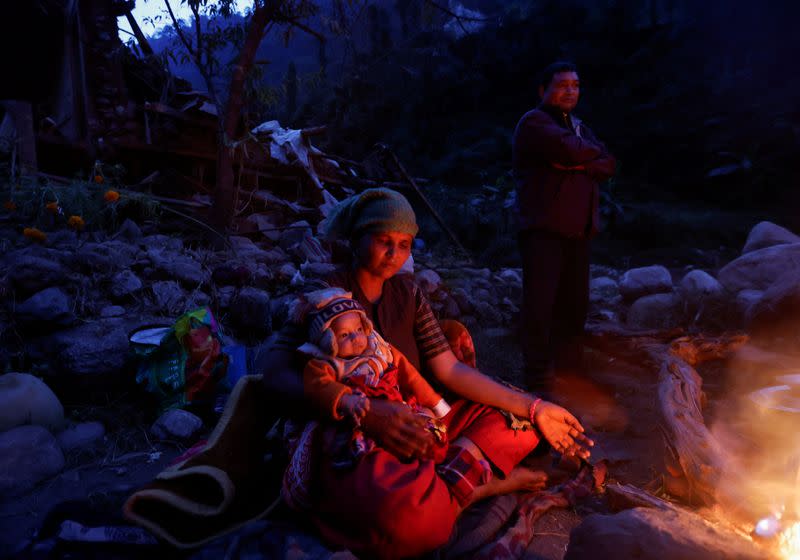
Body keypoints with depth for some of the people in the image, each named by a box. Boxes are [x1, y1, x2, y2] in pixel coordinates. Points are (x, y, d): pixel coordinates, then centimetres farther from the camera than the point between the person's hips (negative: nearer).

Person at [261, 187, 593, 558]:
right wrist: (365, 413, -36)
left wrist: (535, 409, -5)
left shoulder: (407, 293, 9)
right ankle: (475, 480, -10)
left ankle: (449, 482, -20)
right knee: (402, 508, -38)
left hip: (416, 424, 7)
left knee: (518, 419, 0)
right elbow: (276, 377, -21)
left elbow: (448, 369, 4)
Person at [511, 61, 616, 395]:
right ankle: (539, 381, -1)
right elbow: (570, 150, -19)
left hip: (577, 230, 8)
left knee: (574, 303, 11)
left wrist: (580, 164, -8)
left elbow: (608, 165, 11)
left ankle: (568, 367, 25)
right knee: (540, 305, -8)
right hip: (543, 229, -8)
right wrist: (592, 152, 3)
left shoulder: (578, 126, 23)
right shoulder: (534, 123, -3)